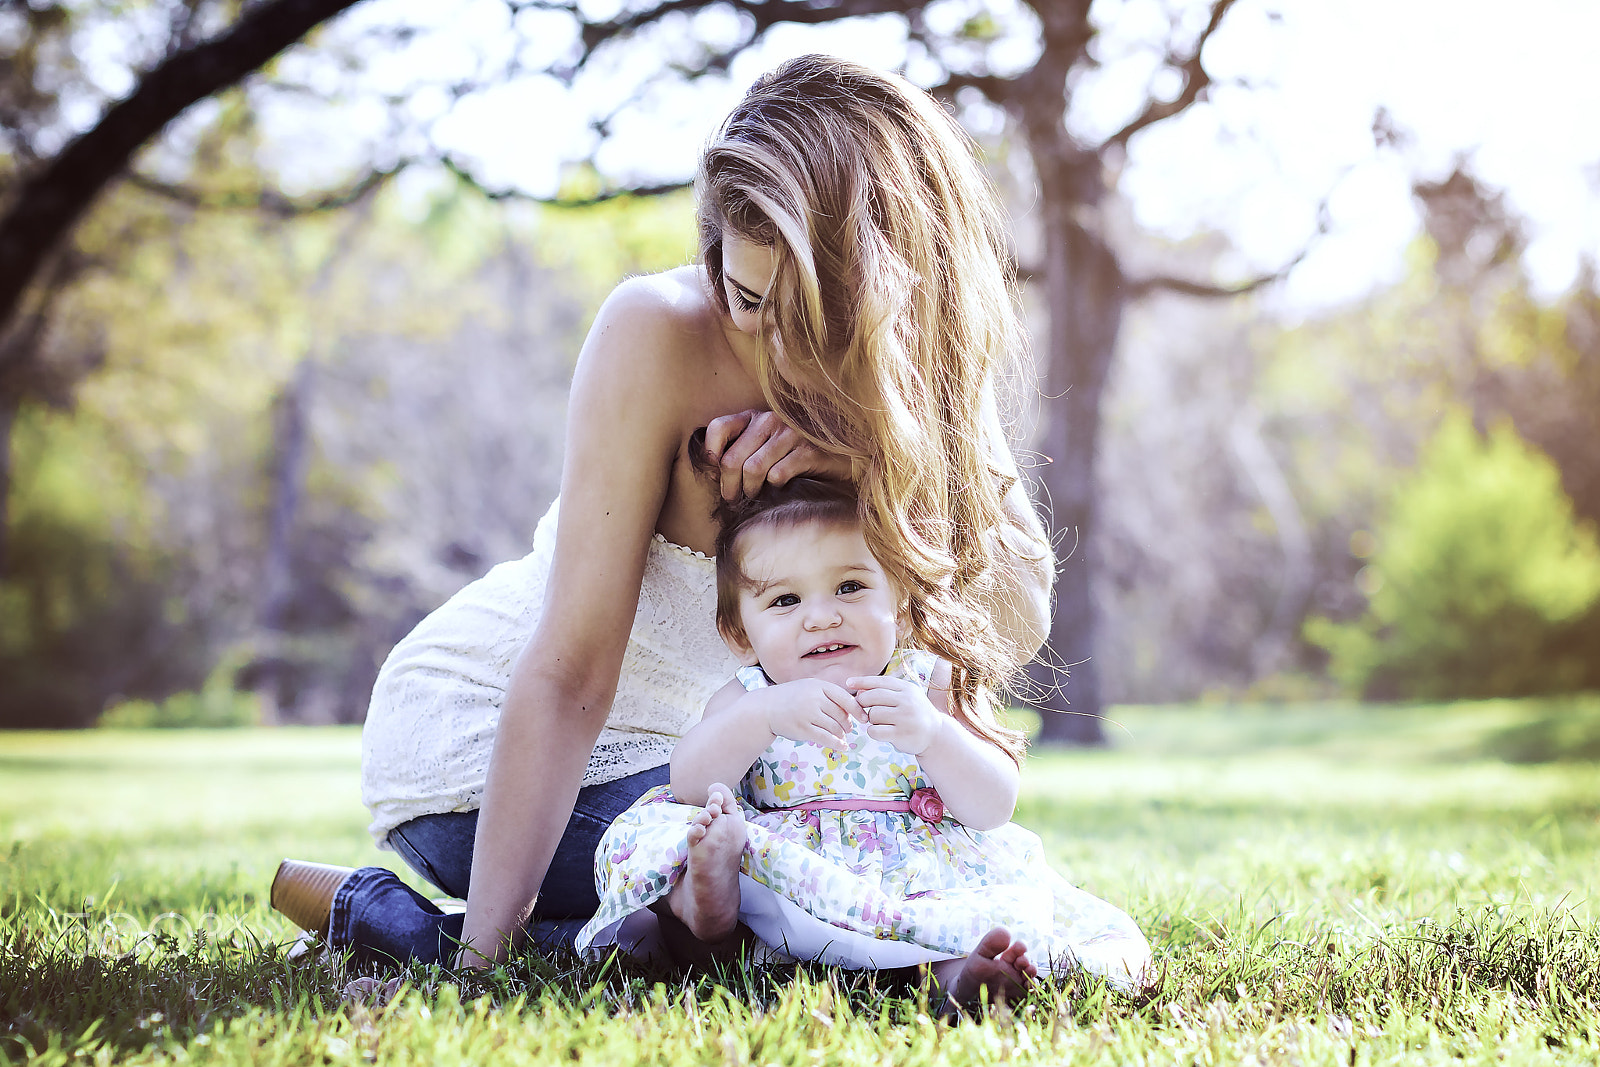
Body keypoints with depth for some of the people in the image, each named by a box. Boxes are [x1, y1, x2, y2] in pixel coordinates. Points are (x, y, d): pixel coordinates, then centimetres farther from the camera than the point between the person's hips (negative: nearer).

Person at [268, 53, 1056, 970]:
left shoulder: (915, 375, -8)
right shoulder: (663, 330, -25)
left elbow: (1019, 625, -17)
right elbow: (570, 674, -27)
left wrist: (869, 469, -33)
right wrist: (483, 950, -30)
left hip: (670, 747, 7)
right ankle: (373, 910, -7)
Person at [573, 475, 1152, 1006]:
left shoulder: (929, 687, 6)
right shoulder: (747, 698, 8)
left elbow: (994, 808, -4)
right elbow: (689, 784, -11)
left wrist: (931, 733, -23)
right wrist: (766, 715, -26)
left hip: (918, 873, 0)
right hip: (778, 864, 1)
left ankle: (956, 964, -54)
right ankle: (707, 907, -44)